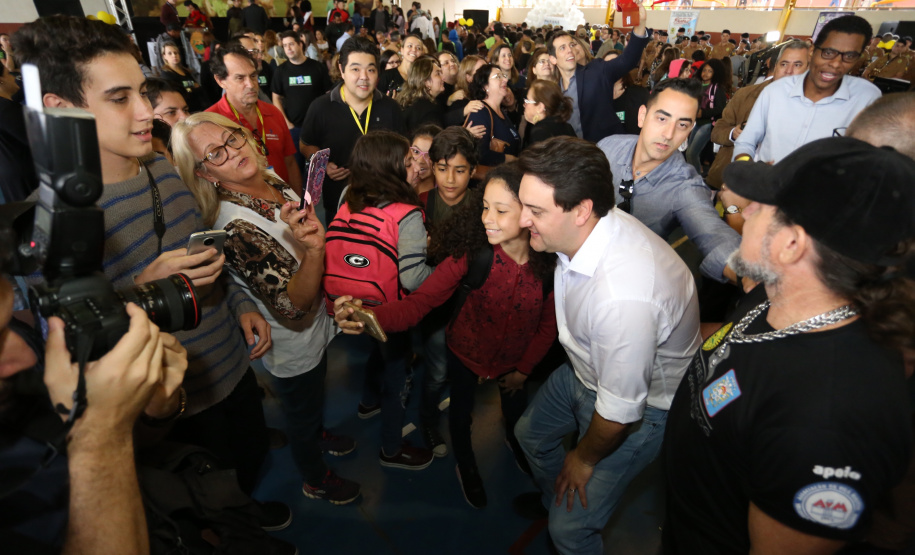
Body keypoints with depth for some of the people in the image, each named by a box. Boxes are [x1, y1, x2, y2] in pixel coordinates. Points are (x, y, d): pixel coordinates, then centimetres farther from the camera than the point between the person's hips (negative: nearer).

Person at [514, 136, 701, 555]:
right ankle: (552, 500, 58)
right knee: (530, 434, 28)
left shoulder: (622, 296, -44)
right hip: (585, 368, 8)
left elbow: (621, 410, -28)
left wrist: (585, 460, -9)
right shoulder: (584, 229, -19)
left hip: (643, 404, -8)